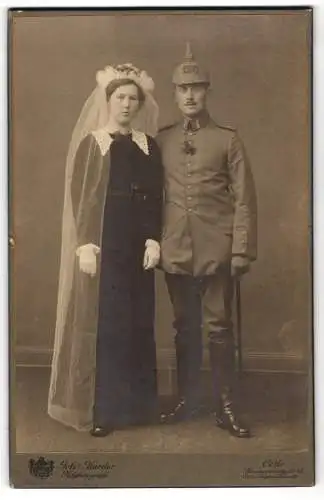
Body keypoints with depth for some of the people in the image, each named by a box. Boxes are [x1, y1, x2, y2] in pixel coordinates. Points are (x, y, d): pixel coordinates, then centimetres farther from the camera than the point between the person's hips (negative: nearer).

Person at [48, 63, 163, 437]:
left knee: (138, 323, 7)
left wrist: (153, 240, -4)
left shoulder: (149, 145, 10)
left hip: (138, 245, 3)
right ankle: (102, 408, 7)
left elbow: (156, 197, 7)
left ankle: (135, 403, 19)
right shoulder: (91, 143, 2)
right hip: (103, 244, -3)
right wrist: (85, 245, -13)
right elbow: (80, 197, -4)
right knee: (102, 323, -2)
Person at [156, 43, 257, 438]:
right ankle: (187, 400, 24)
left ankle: (225, 407, 13)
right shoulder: (161, 140, 9)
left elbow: (244, 200, -1)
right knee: (185, 328, 11)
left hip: (216, 252, -2)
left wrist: (242, 251, -7)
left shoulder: (227, 139, 3)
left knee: (218, 328, 2)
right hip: (176, 252, 2)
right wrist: (154, 242, 4)